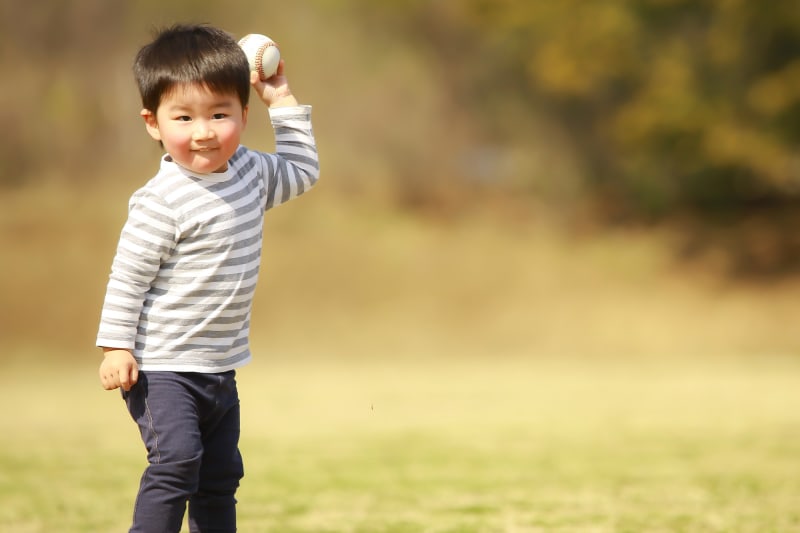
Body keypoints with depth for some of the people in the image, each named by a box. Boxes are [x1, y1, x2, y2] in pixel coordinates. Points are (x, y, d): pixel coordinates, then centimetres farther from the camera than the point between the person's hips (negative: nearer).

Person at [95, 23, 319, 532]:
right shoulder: (163, 202, -19)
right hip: (162, 367, -8)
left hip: (220, 367, 8)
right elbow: (129, 274, -16)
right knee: (176, 459, -22)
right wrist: (115, 347, -18)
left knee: (220, 476, 12)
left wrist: (284, 100, 15)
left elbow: (302, 170, 22)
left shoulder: (249, 172, 4)